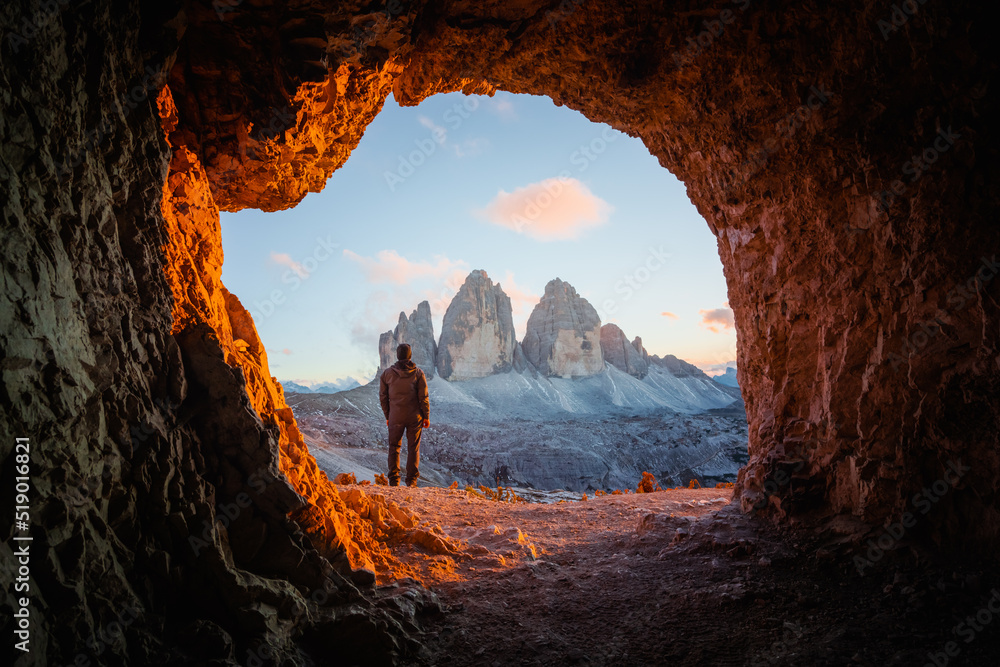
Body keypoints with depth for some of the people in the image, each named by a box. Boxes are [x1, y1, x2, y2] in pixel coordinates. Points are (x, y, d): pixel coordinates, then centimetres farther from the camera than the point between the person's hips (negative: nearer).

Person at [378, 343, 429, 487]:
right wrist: (426, 416, 3)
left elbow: (383, 397, 4)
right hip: (414, 416, -1)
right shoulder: (418, 373, -3)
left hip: (395, 417, 1)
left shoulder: (387, 373, 1)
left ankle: (393, 479, 8)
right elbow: (423, 397, -5)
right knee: (413, 448, 6)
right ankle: (412, 480, 4)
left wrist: (387, 416, 13)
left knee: (394, 447, 12)